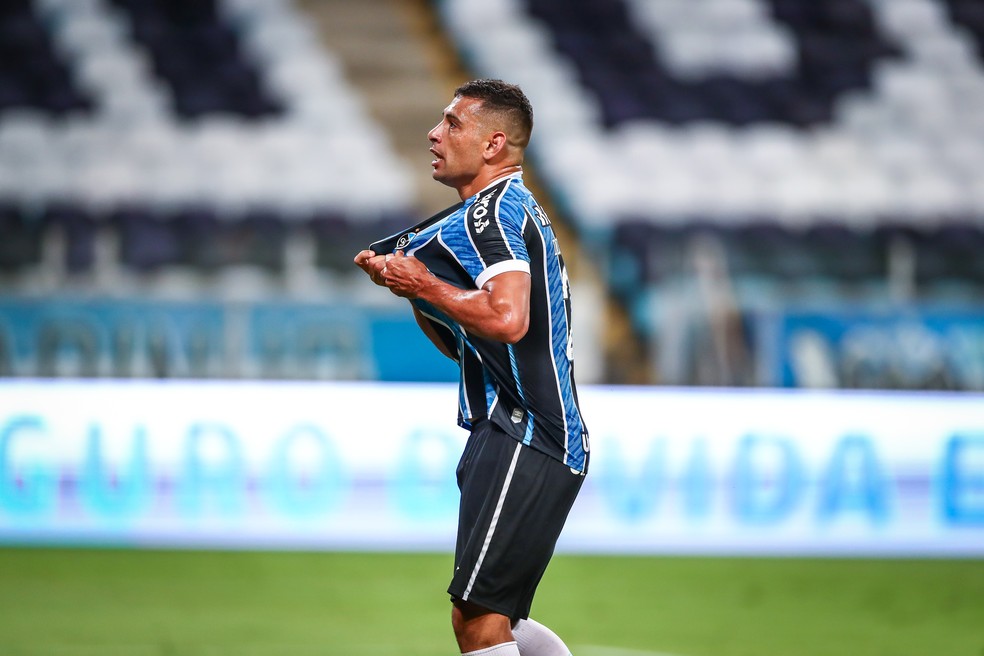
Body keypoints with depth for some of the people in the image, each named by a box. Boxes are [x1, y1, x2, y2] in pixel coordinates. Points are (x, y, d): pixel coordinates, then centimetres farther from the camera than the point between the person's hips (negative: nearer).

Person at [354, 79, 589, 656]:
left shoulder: (494, 209, -10)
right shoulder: (511, 209, 23)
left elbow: (507, 319, -27)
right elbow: (466, 346, 29)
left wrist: (424, 284, -13)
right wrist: (411, 287, 15)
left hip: (522, 438, -11)